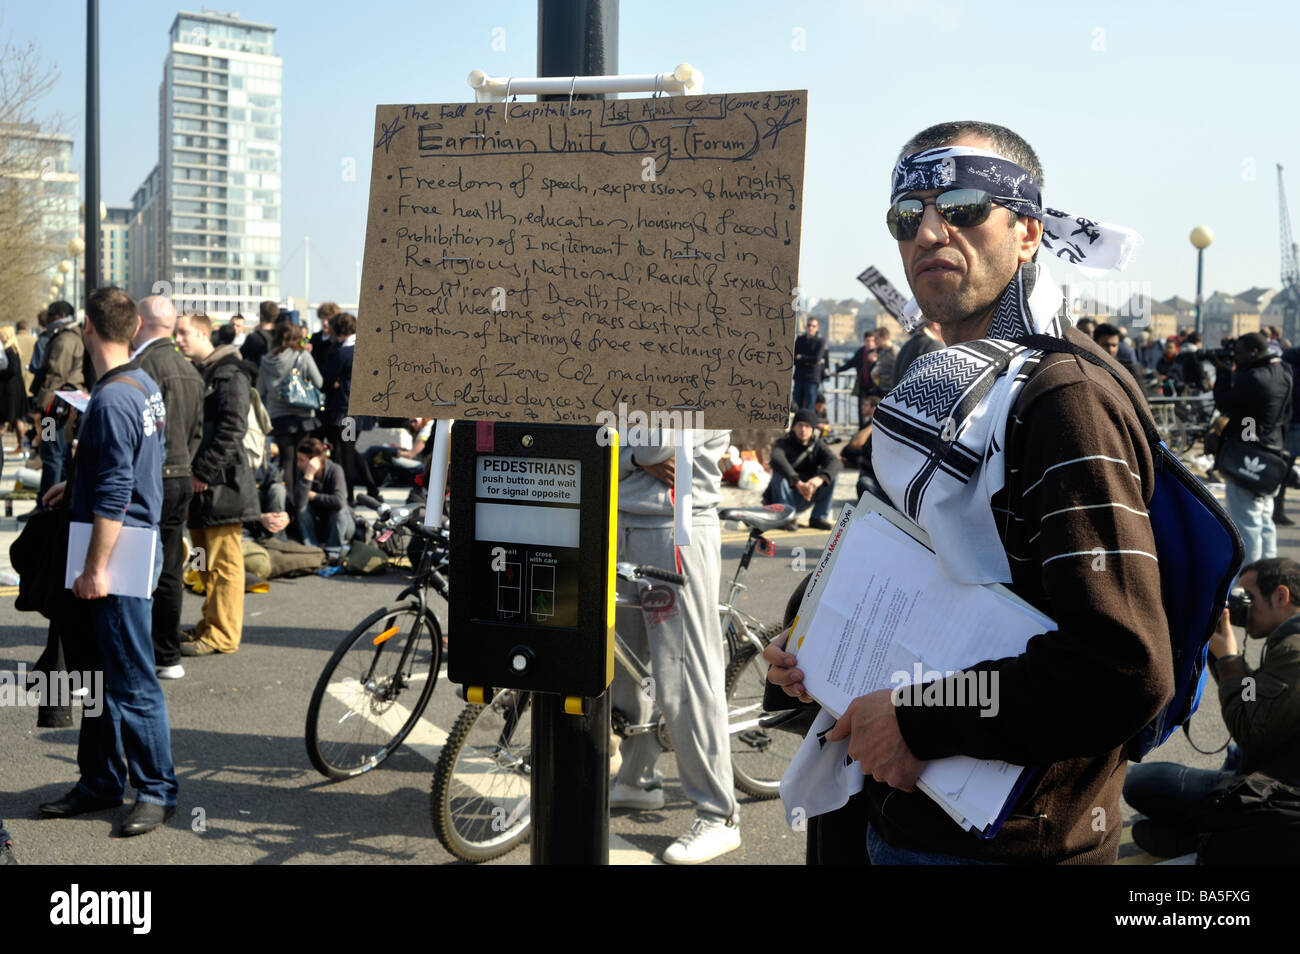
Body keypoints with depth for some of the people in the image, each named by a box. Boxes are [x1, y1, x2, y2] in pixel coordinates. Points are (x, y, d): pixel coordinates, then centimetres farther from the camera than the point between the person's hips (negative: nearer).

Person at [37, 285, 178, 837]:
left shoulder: (111, 401, -19)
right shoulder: (144, 386, 11)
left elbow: (113, 497, -22)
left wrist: (95, 569, -19)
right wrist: (76, 486, 26)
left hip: (117, 558, -10)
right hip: (127, 550, 10)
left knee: (131, 682, -2)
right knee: (98, 674, 16)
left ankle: (156, 791, 7)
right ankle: (99, 782, 25)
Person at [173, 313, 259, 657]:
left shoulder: (229, 373, -10)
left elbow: (232, 429, -18)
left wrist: (204, 472, -19)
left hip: (221, 484, -10)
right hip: (198, 485, 10)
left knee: (224, 562, -5)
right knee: (206, 562, 16)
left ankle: (222, 635, -1)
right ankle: (210, 625, 26)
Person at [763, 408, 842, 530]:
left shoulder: (818, 446, -2)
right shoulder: (783, 443, -12)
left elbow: (836, 462, -23)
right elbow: (776, 459, -37)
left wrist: (820, 478, -46)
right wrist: (797, 482, -52)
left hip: (804, 500, 3)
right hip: (779, 500, -3)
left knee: (831, 473, -15)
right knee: (779, 471, -30)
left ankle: (818, 517, -12)